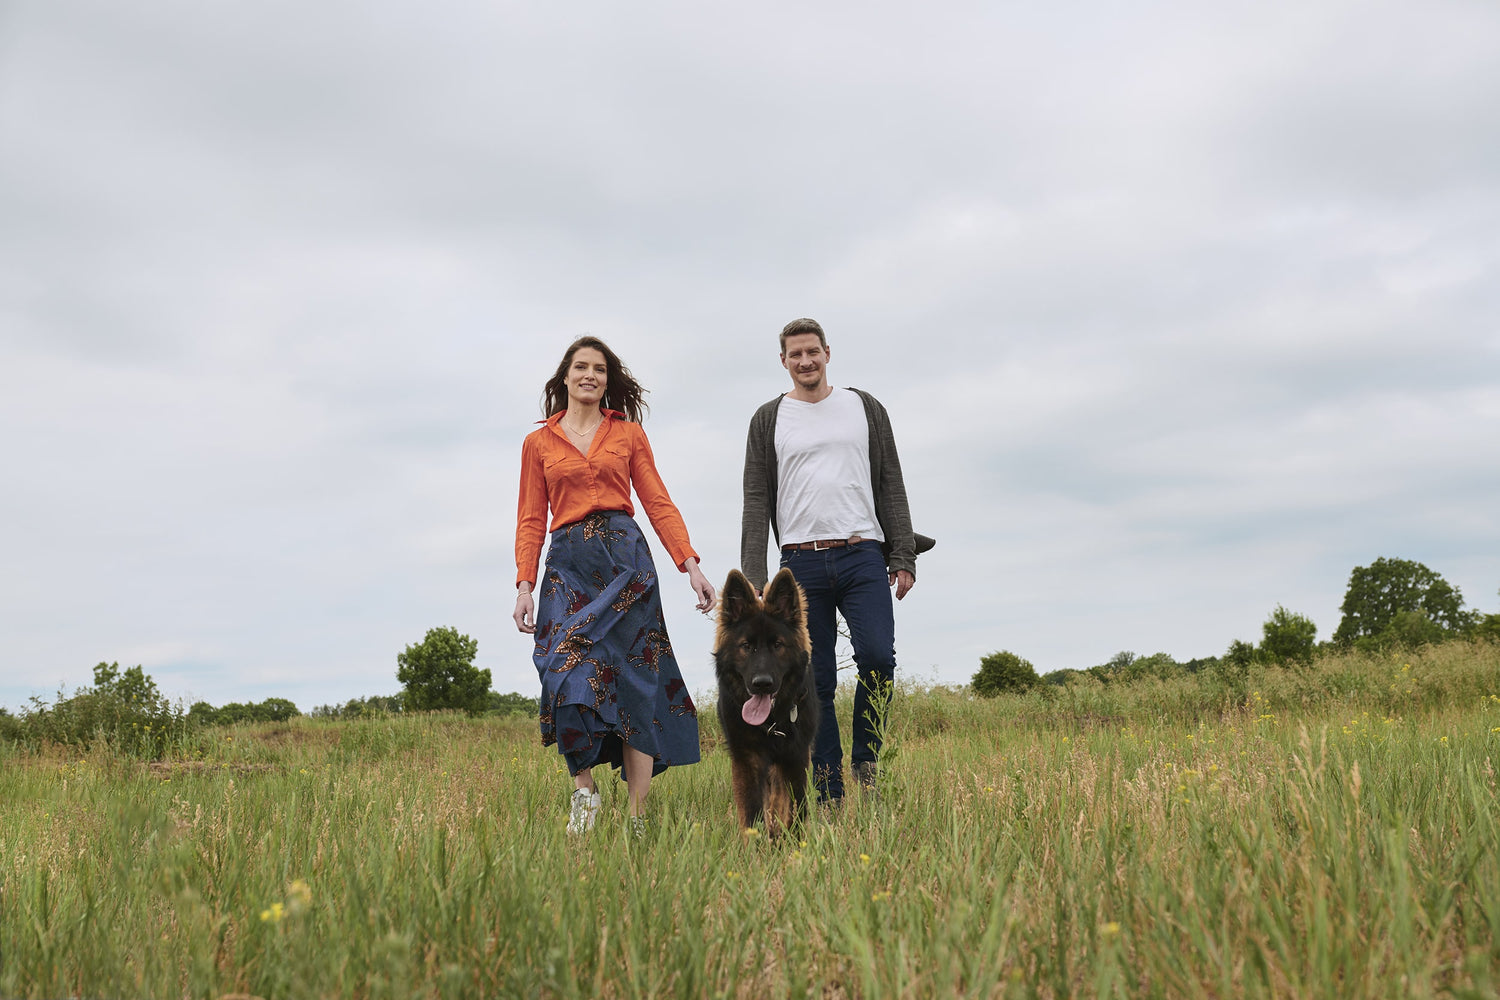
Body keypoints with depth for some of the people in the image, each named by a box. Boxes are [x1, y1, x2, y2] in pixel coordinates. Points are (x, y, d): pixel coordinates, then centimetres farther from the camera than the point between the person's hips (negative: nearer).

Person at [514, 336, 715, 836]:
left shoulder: (629, 433, 12)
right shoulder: (538, 443, 13)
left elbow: (658, 503, 8)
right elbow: (531, 519, 10)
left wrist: (690, 564, -4)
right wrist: (524, 584, -2)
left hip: (624, 556, -1)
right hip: (567, 564, 1)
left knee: (633, 677, -7)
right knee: (569, 670, -16)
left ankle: (639, 815, -4)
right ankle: (584, 785, 1)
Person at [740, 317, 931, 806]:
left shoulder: (865, 408, 13)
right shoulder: (769, 419, 12)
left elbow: (891, 486, 11)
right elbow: (756, 503, 6)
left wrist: (903, 557, 1)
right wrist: (753, 579, -3)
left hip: (863, 556, 0)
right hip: (802, 564, 0)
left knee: (877, 658, -17)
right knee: (817, 683, 2)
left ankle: (866, 764, 5)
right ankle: (829, 796, 9)